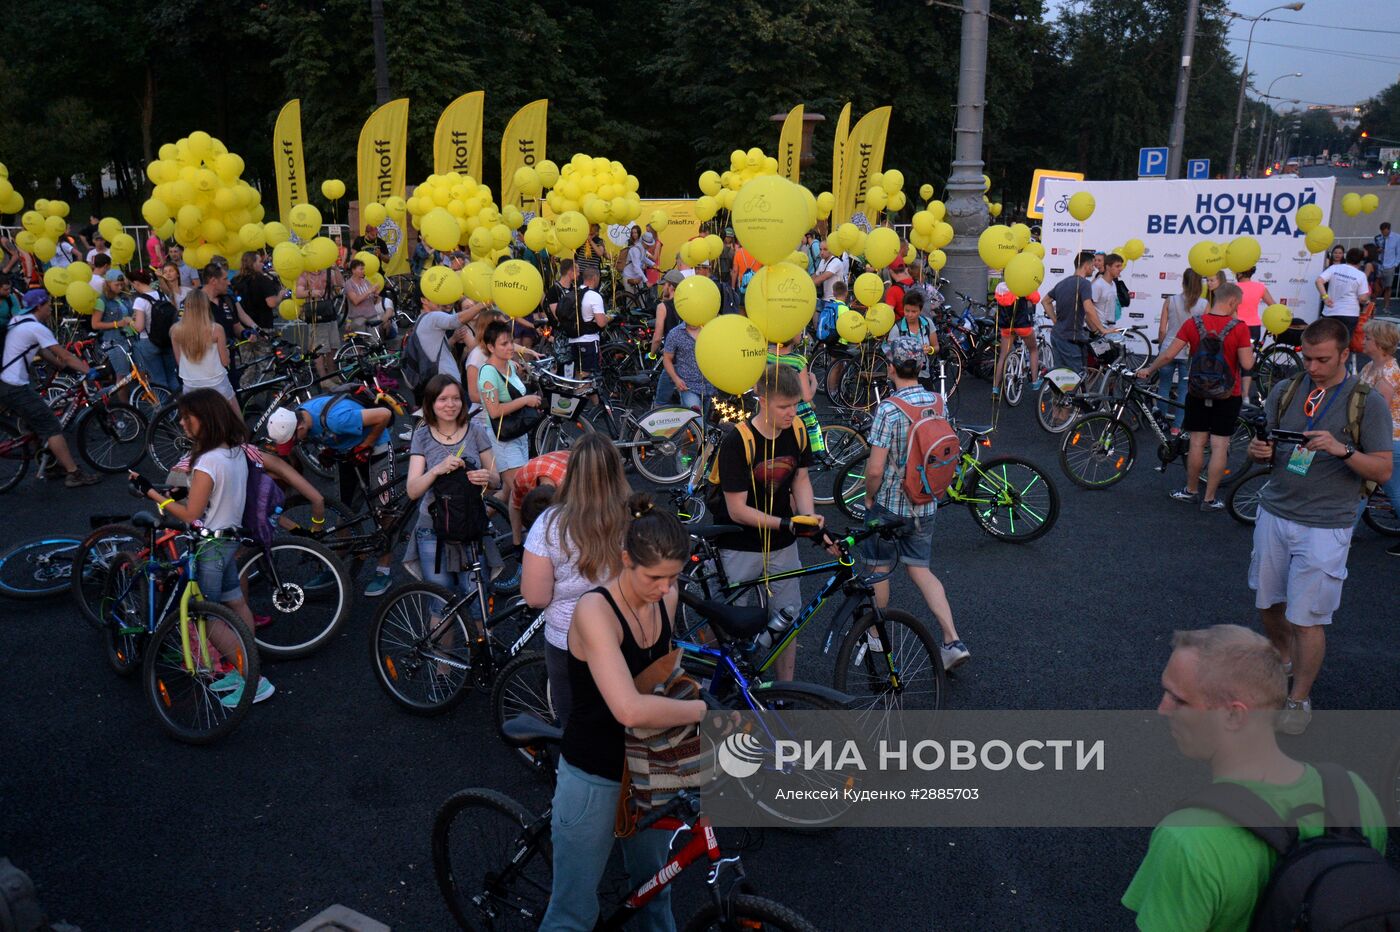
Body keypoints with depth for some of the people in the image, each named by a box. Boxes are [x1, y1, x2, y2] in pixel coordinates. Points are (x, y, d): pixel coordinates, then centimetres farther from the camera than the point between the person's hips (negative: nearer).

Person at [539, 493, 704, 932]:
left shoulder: (666, 598, -6)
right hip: (595, 778, -6)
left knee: (654, 889, 22)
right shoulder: (595, 609, -27)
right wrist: (703, 709, -28)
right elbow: (630, 710, -38)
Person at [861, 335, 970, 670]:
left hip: (889, 505, -6)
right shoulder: (938, 402, -2)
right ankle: (953, 640, 3)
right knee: (920, 570, 14)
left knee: (879, 569, 14)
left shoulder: (889, 409, -22)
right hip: (925, 505, 6)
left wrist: (869, 497, -5)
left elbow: (875, 469, -23)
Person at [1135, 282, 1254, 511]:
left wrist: (1148, 370, 9)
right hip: (1227, 396, -2)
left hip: (1198, 392, 2)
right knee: (1220, 445, 3)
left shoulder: (1193, 323, -5)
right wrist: (1251, 351, 6)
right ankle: (1209, 499, 6)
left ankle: (1191, 490, 22)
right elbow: (1247, 364, -14)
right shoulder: (1239, 327, -12)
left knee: (1197, 442, 11)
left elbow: (1168, 355, -6)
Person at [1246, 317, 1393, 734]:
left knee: (1307, 619, -2)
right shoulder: (1285, 391, 5)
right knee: (1269, 604, 13)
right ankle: (1282, 659, 40)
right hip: (1274, 513, 4)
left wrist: (1343, 450, -24)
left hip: (1325, 525, -4)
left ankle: (1299, 697, 16)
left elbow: (1384, 469, -6)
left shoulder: (1368, 403, -5)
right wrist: (1261, 451, -11)